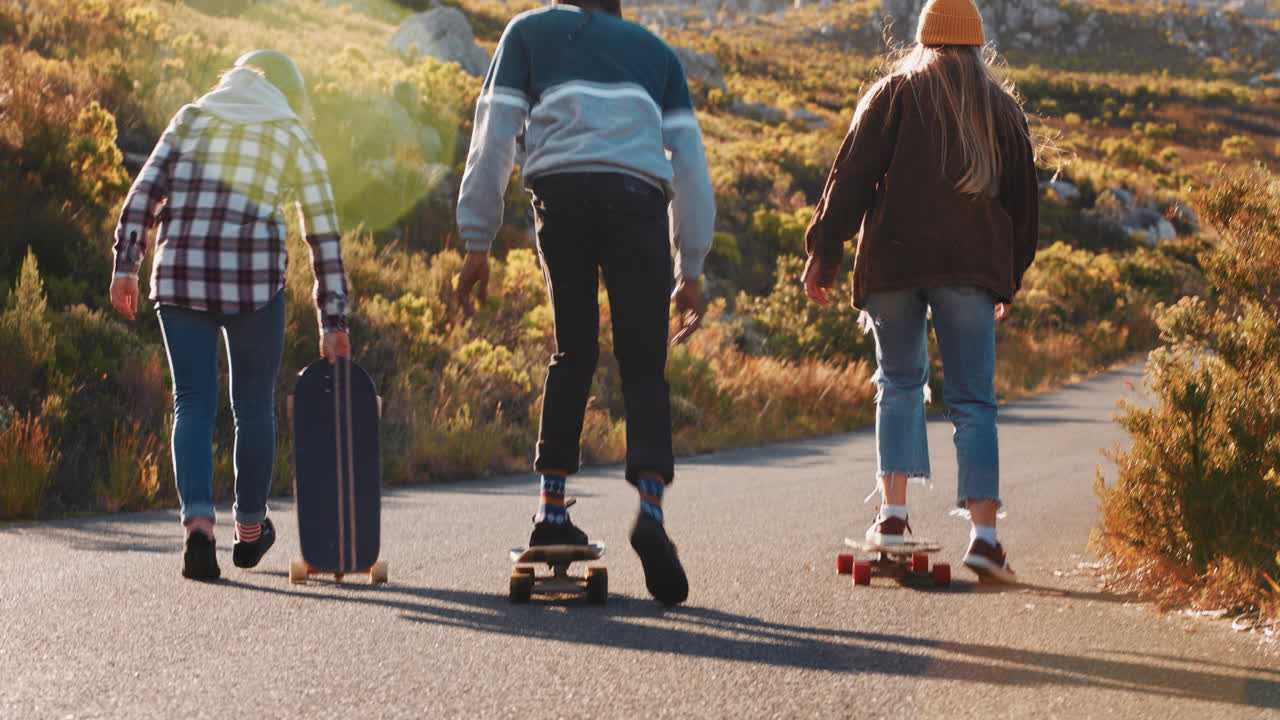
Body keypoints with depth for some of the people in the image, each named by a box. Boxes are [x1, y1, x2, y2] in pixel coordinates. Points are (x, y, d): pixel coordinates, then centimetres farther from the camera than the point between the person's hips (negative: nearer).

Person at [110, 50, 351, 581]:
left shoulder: (192, 118, 17)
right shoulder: (294, 138, 13)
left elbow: (146, 190, 5)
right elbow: (324, 237, 12)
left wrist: (126, 265, 4)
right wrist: (333, 323, 14)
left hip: (179, 273, 1)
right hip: (254, 275, -1)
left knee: (193, 401, 4)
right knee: (254, 403, 14)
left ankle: (198, 522, -16)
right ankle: (249, 529, 27)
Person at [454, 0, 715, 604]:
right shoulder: (653, 50, 27)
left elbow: (493, 135, 14)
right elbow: (688, 160, 22)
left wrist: (477, 242, 15)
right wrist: (691, 270, 23)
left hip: (560, 192, 0)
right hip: (637, 197, 0)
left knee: (572, 353, 16)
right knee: (643, 367, 2)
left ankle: (552, 510, 10)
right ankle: (650, 507, -20)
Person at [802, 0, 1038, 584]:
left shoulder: (895, 92, 9)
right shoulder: (1003, 107, 17)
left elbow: (852, 175, -1)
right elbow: (1024, 199, 20)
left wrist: (824, 252, 0)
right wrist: (1011, 276, 28)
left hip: (894, 257, -1)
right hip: (972, 264, 1)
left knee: (899, 382, 14)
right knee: (973, 399, -1)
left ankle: (893, 511, 1)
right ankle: (984, 532, -14)